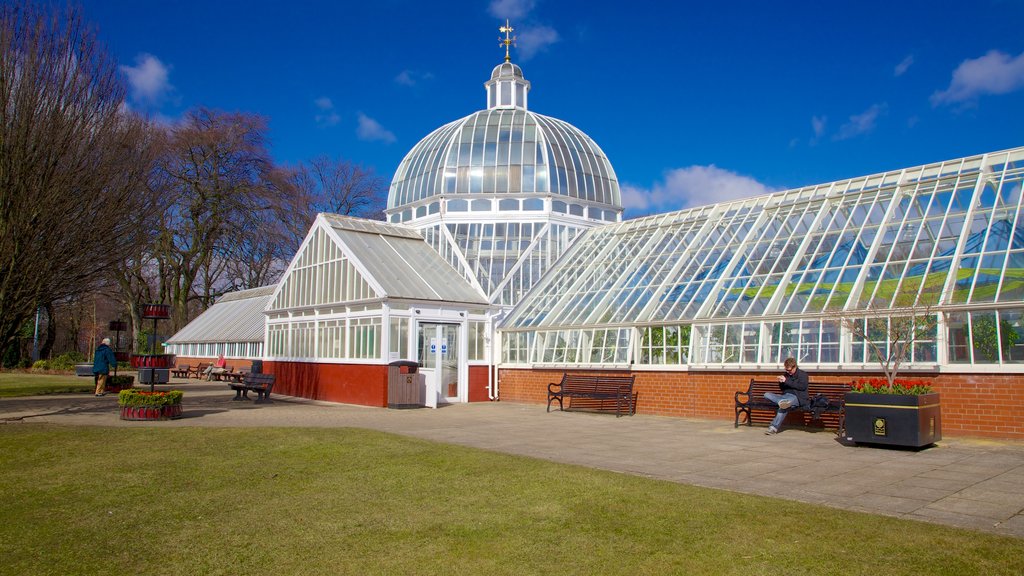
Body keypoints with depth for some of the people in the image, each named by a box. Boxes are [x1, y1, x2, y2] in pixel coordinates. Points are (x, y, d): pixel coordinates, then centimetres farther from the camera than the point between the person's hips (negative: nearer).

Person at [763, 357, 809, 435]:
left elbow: (802, 386, -12)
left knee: (783, 407, -39)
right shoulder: (786, 375, 21)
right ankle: (782, 402, -42)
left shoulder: (803, 374, 6)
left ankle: (774, 427, -46)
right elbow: (782, 389, 26)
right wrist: (781, 382, 2)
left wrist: (786, 381, -13)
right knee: (767, 394, -17)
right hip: (785, 396, 7)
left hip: (797, 398, -7)